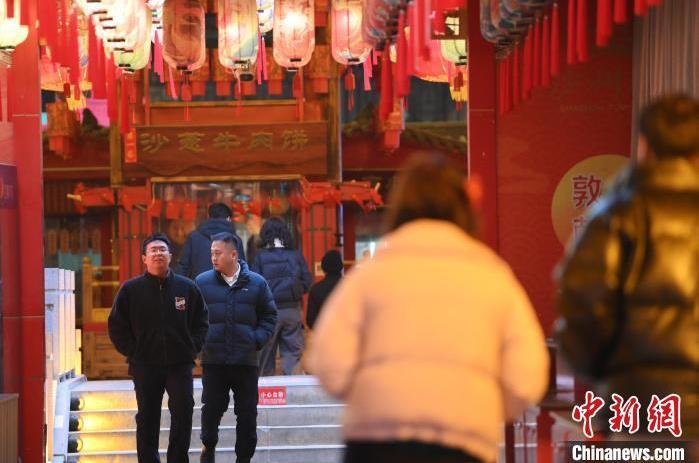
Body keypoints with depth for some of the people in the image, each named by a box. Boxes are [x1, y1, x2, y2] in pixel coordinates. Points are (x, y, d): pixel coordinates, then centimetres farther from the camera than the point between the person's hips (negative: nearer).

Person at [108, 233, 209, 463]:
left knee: (183, 410, -7)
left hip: (180, 364, 0)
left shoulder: (187, 287, 5)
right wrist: (133, 351, -3)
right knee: (147, 418, 6)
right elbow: (116, 326, 5)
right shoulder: (131, 289, 2)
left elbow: (201, 321, 13)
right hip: (145, 366, 0)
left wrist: (192, 348, 2)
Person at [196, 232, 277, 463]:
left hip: (246, 361, 1)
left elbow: (269, 316, 11)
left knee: (247, 413, 3)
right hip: (213, 361, -1)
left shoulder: (256, 283, 3)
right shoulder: (202, 282, 2)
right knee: (212, 408, 0)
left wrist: (258, 339, -2)